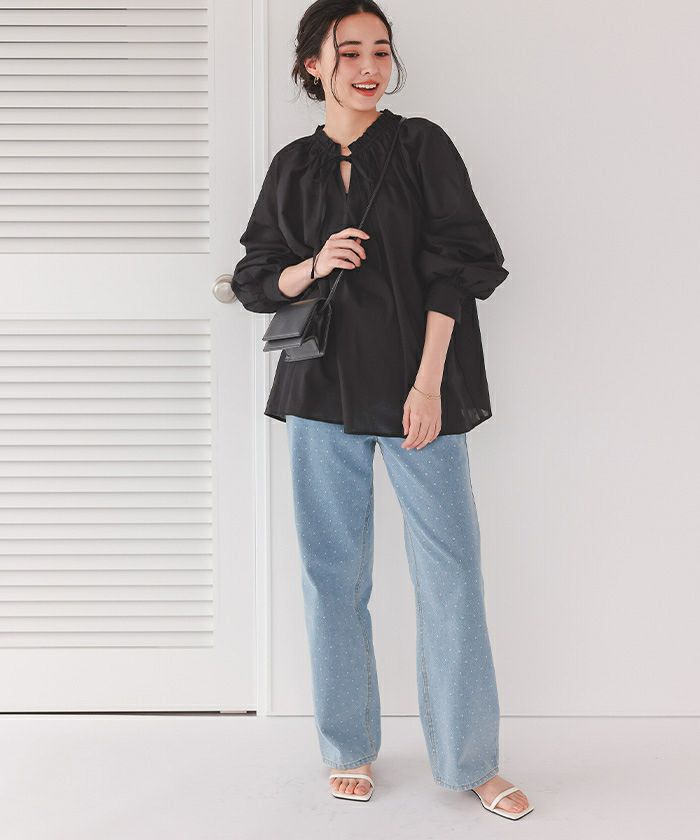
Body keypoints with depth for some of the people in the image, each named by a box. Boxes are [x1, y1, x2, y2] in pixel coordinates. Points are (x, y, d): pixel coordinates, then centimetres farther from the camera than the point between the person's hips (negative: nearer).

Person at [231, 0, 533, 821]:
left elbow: (454, 269, -5)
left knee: (450, 567, -1)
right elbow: (256, 280, 11)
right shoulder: (292, 166, 10)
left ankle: (470, 760, 13)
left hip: (415, 385, -2)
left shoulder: (423, 146, 1)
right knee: (333, 570, 7)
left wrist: (427, 384, -12)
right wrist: (315, 266, -10)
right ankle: (349, 747, 23)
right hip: (323, 385, 3)